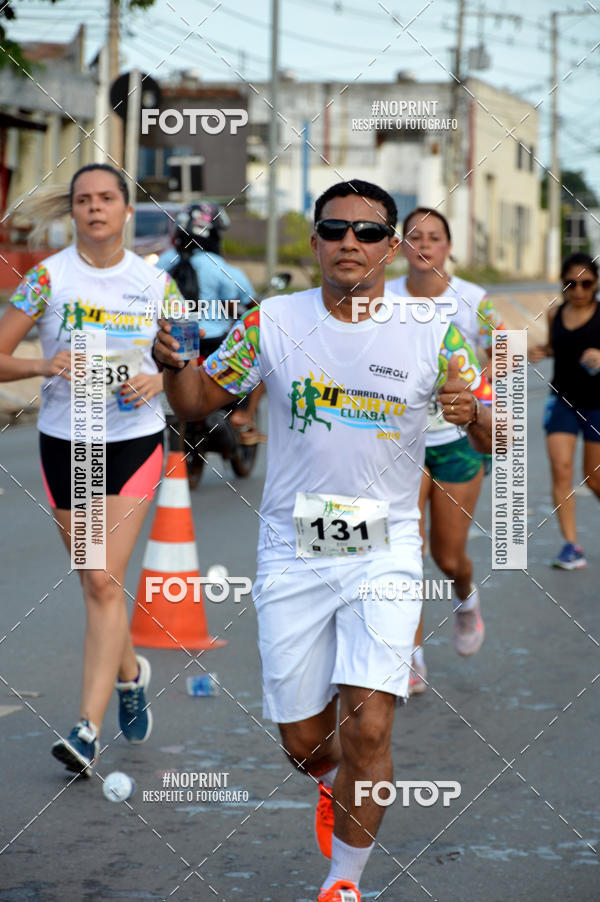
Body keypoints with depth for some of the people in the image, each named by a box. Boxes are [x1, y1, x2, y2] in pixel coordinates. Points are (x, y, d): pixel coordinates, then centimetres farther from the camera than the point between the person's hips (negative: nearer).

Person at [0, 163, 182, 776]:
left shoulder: (155, 282, 0)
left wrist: (157, 382, -11)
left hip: (135, 439, -1)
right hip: (64, 442, 1)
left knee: (105, 583, -12)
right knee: (95, 582, 12)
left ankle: (88, 728, -14)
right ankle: (130, 672, 41)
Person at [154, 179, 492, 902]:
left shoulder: (432, 334, -3)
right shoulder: (272, 323, -2)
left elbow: (498, 442, 0)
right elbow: (199, 402, 8)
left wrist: (473, 415, -23)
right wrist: (174, 366, -15)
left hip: (384, 551, -1)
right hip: (292, 553, 1)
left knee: (368, 728, -15)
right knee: (304, 741, 8)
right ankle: (336, 786, 45)